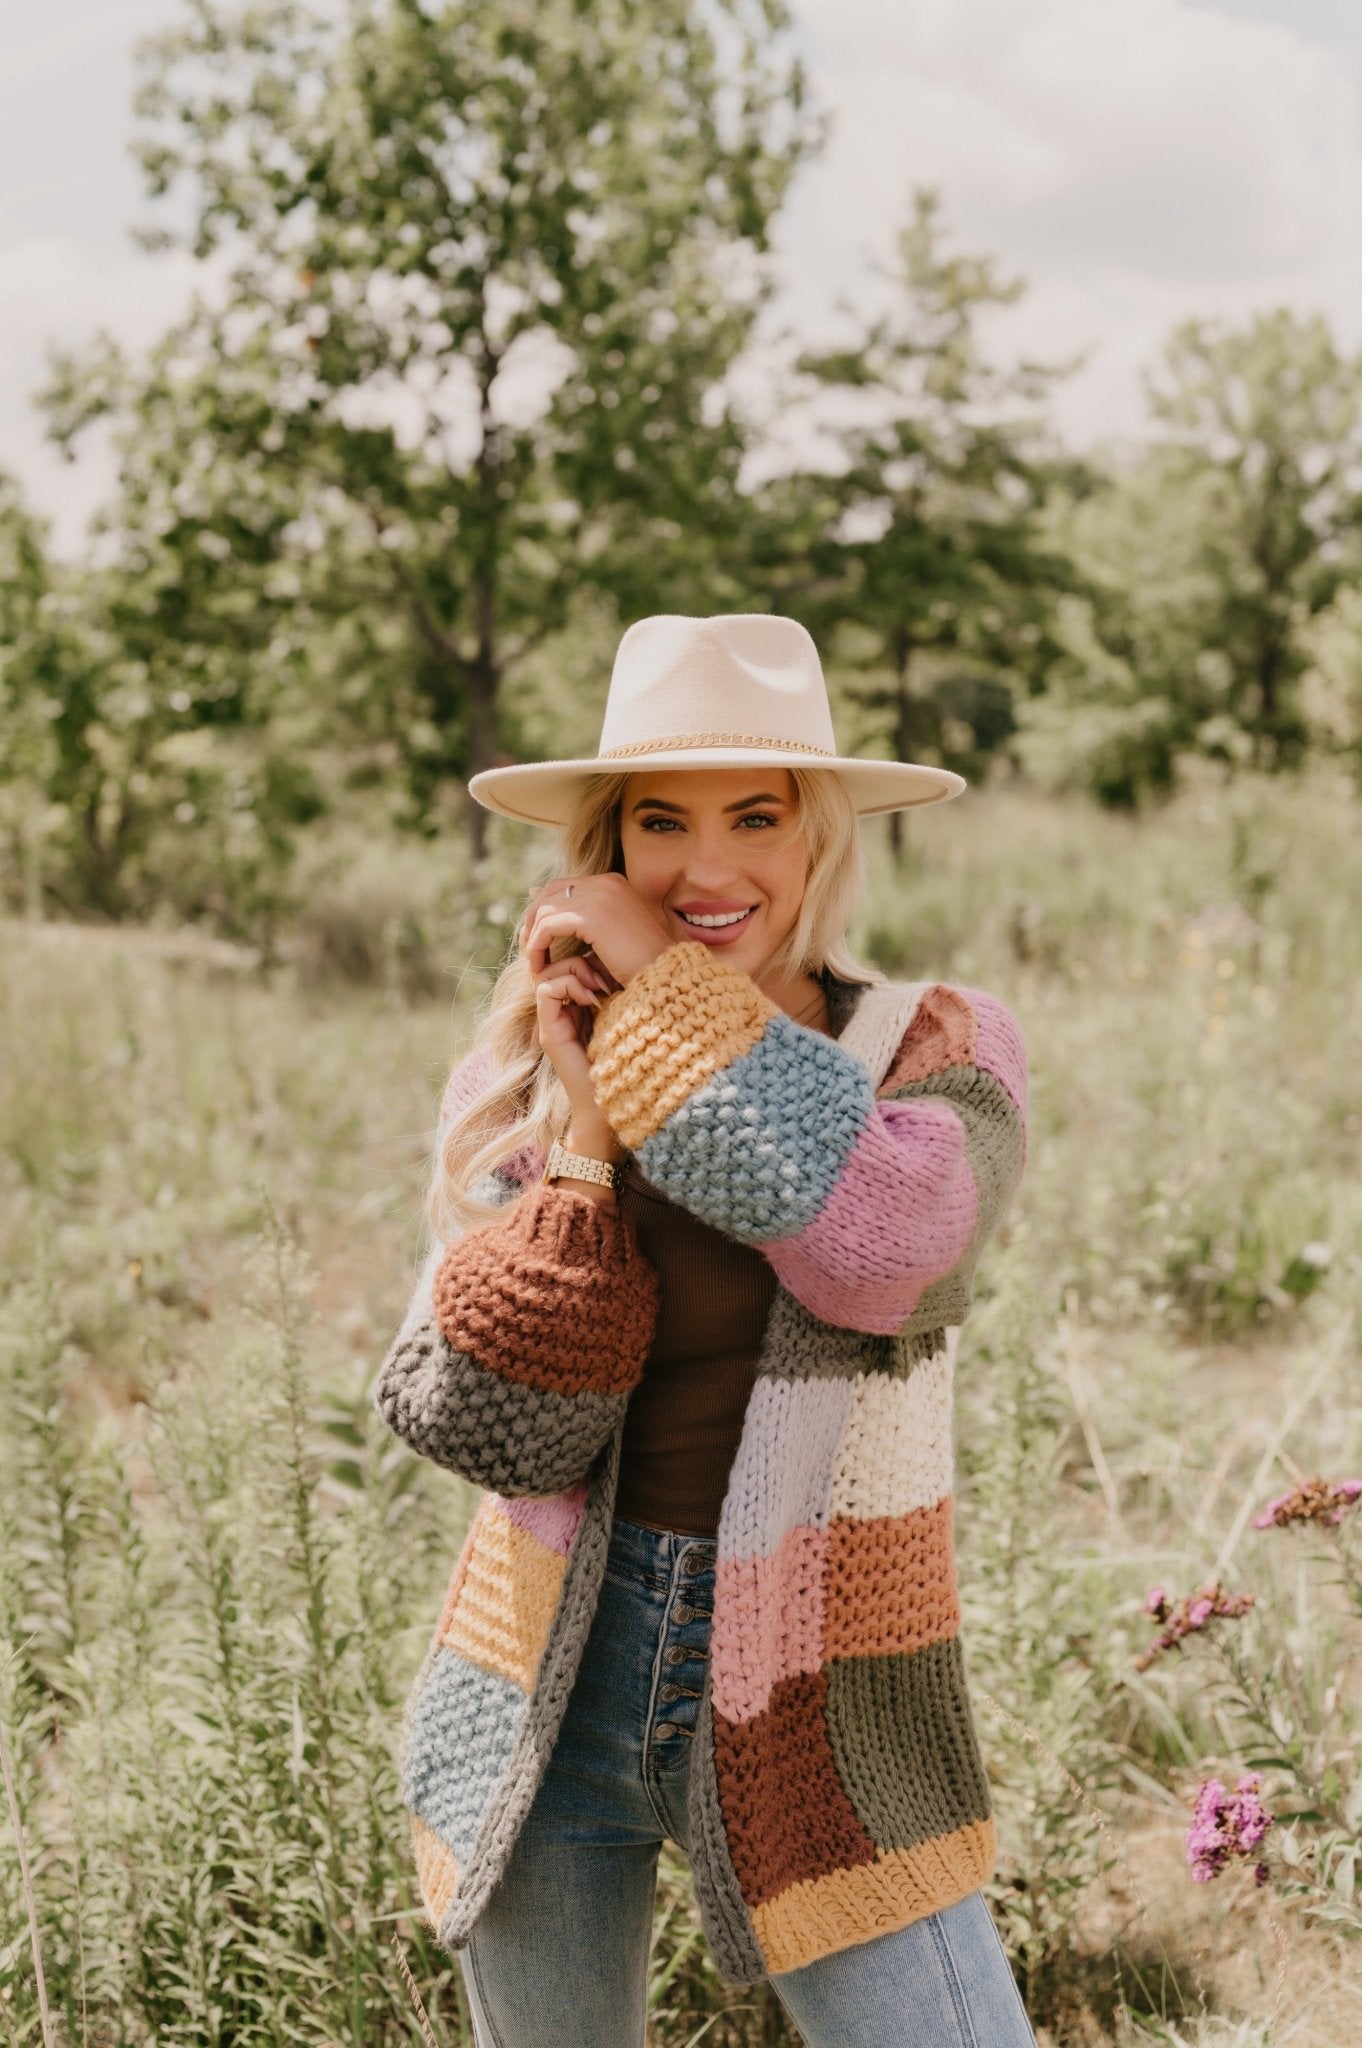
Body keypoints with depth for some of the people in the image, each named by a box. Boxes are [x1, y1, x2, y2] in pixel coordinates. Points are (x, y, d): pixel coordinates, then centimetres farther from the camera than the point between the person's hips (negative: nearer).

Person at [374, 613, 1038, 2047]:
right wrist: (582, 1135, -18)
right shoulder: (525, 1088, -1)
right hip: (549, 1696, 2)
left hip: (814, 1709, -2)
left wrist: (662, 984, -21)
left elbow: (880, 1248, -29)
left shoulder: (939, 1052, -6)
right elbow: (486, 1429, -11)